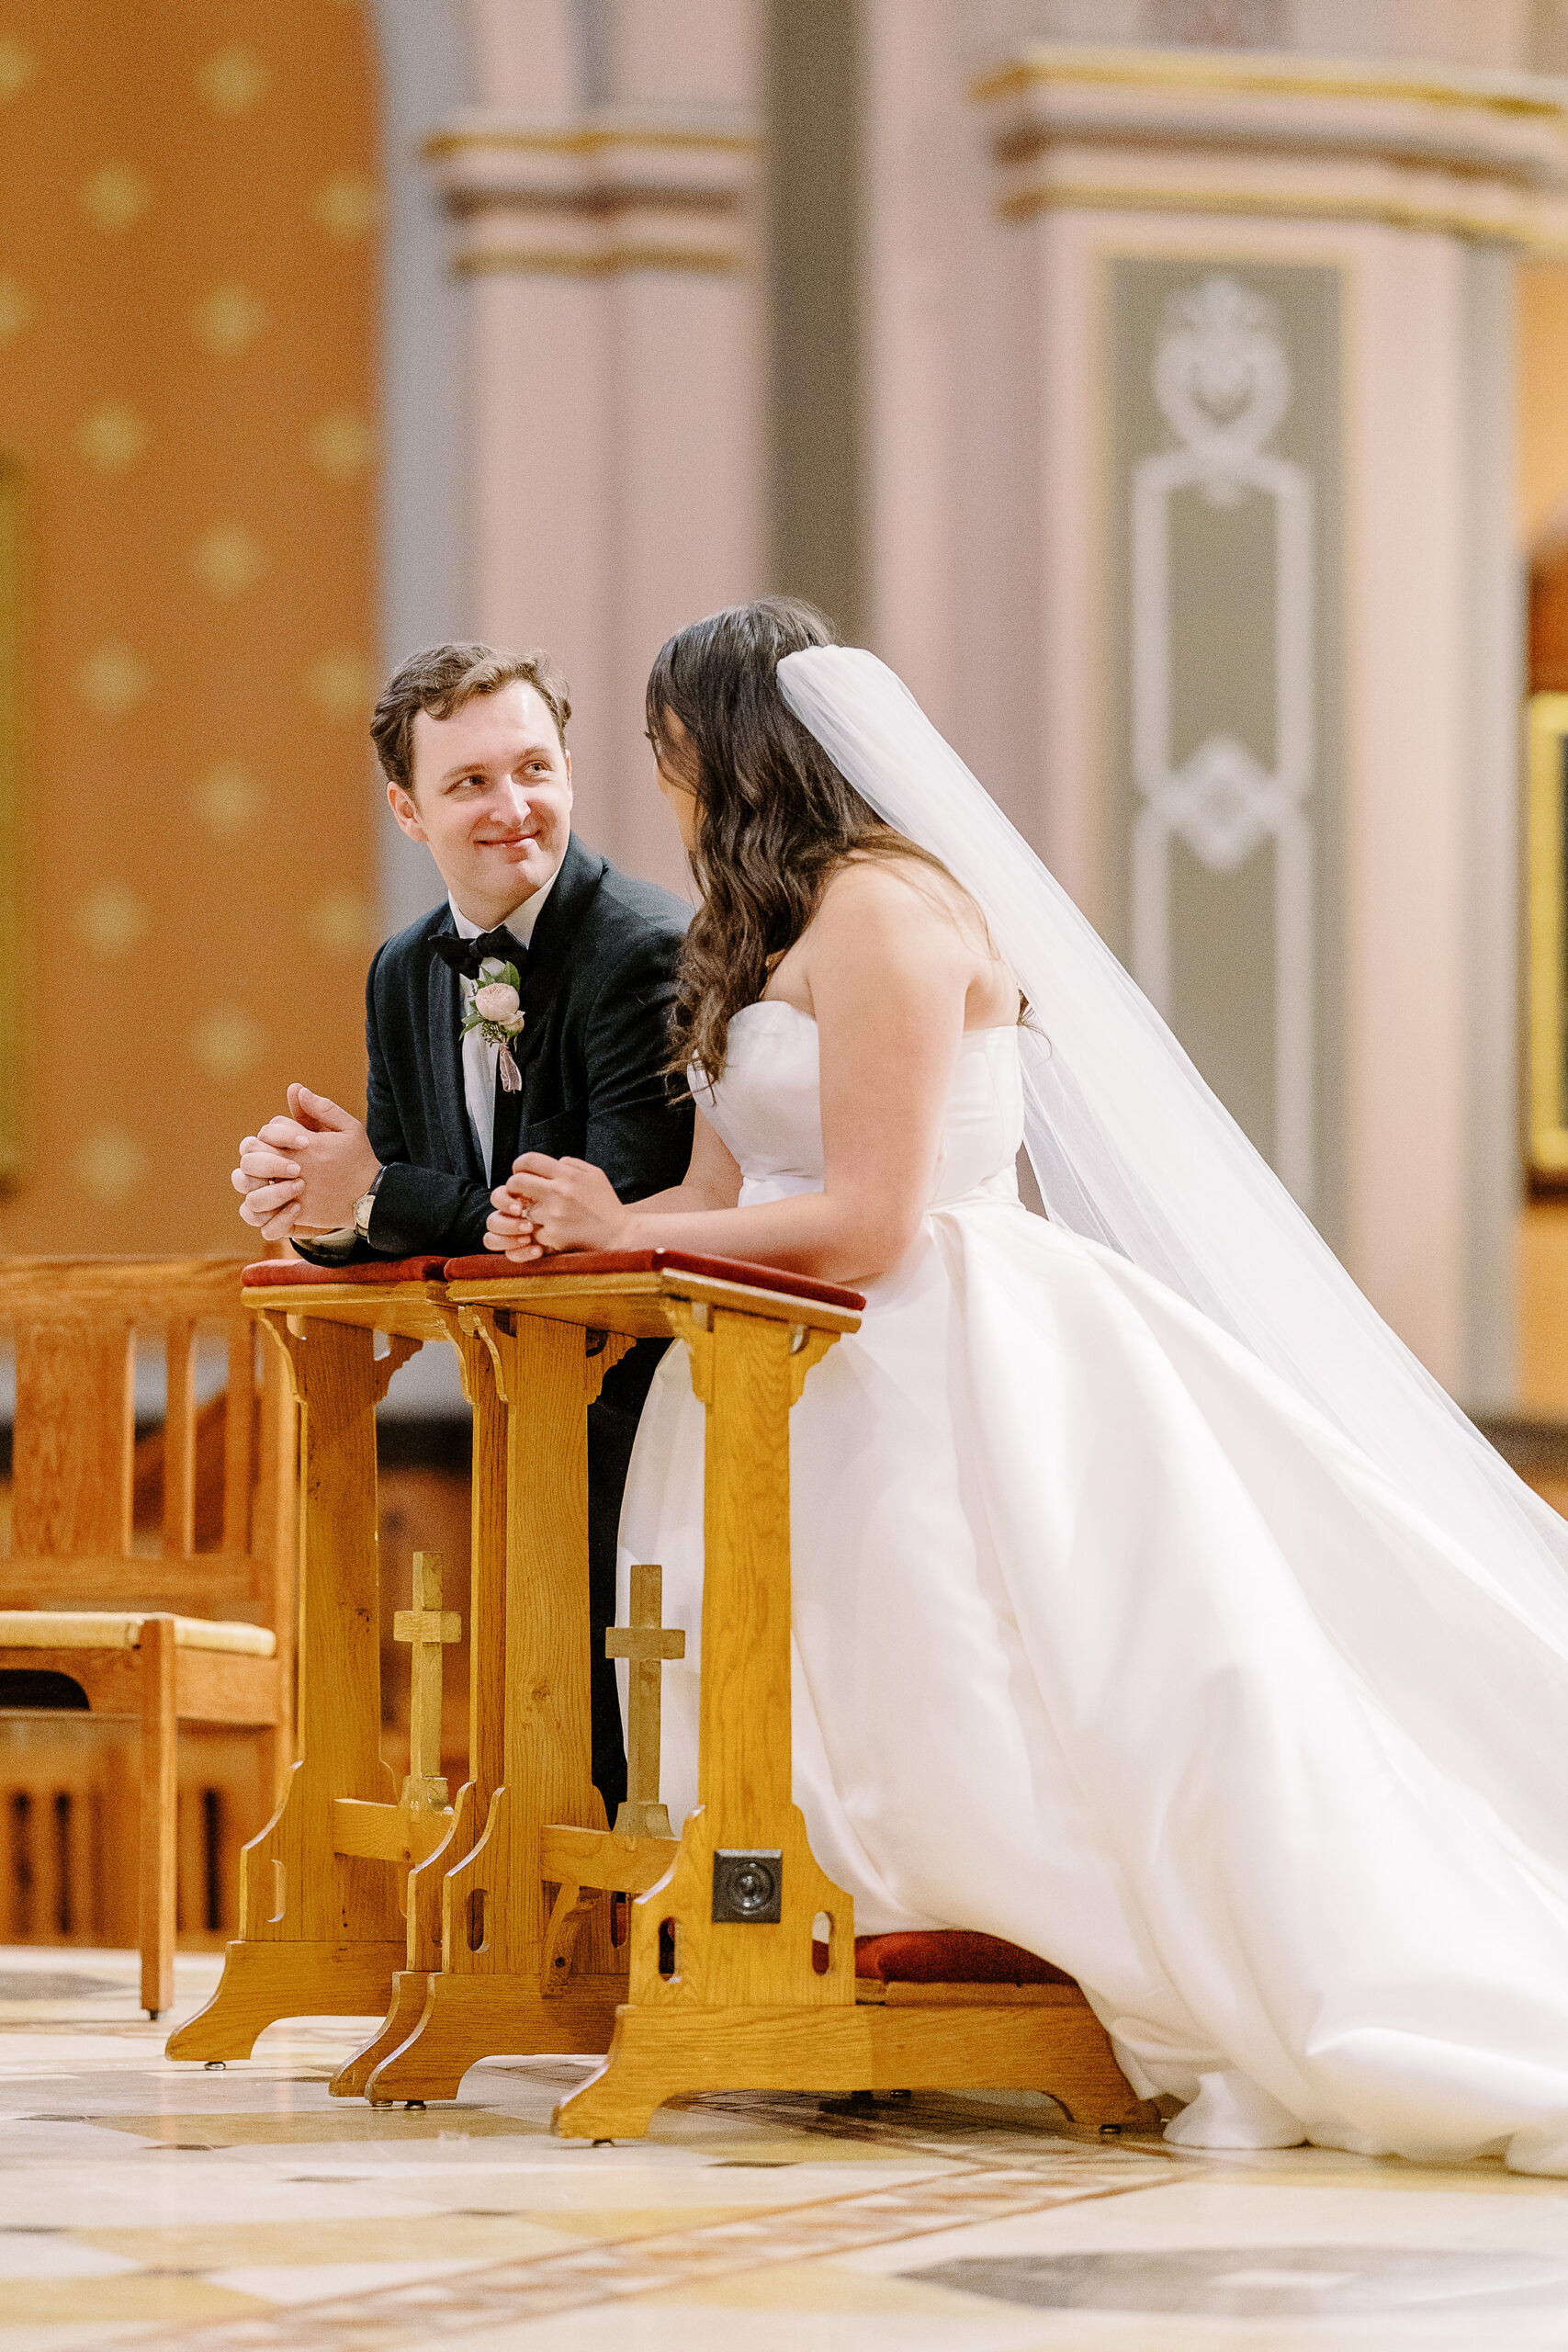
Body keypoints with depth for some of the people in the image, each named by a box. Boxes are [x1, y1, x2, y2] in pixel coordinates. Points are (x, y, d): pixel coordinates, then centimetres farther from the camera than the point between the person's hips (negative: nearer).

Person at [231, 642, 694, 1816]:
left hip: (652, 1409, -8)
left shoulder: (651, 950, -17)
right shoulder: (408, 974, 9)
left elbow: (623, 1224, -25)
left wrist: (377, 1199, -20)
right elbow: (397, 1203, 11)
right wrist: (320, 1208, -14)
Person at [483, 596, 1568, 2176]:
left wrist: (628, 1231, -8)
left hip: (964, 1380, -10)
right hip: (858, 1396, 10)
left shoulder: (882, 909, -10)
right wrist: (578, 1230, 0)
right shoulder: (777, 931, 22)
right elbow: (721, 1196, 20)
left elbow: (864, 1222, -17)